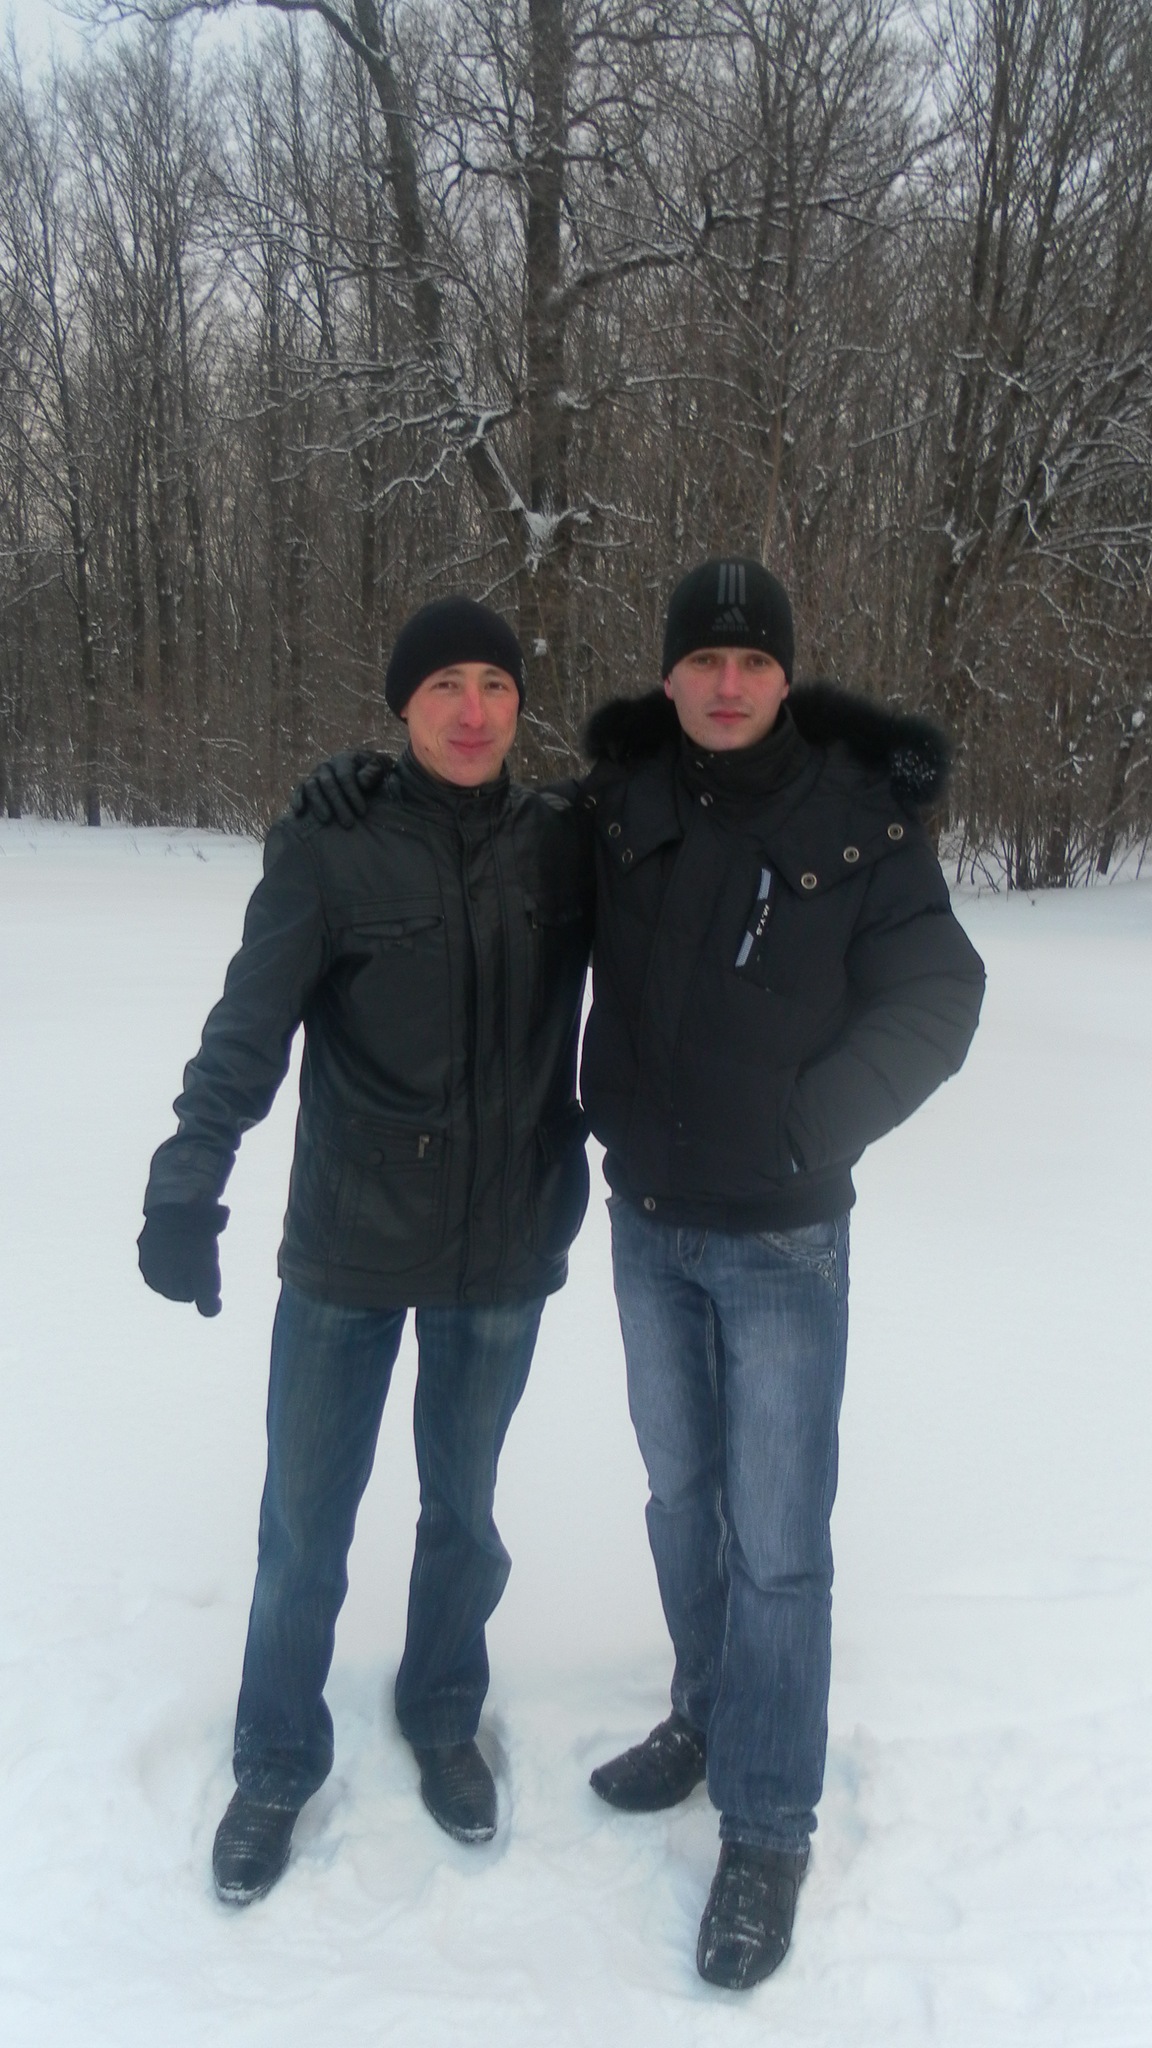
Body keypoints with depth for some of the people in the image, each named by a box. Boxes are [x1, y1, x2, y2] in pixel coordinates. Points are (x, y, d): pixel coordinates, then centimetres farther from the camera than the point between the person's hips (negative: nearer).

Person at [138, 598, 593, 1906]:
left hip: (506, 1253, 2)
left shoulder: (564, 846, -2)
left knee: (462, 1506, 19)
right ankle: (276, 1765, 34)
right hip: (347, 1253, -2)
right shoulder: (330, 848, -11)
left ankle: (442, 1717, 43)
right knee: (305, 1521, 11)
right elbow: (249, 1027, -18)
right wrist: (186, 1185, -29)